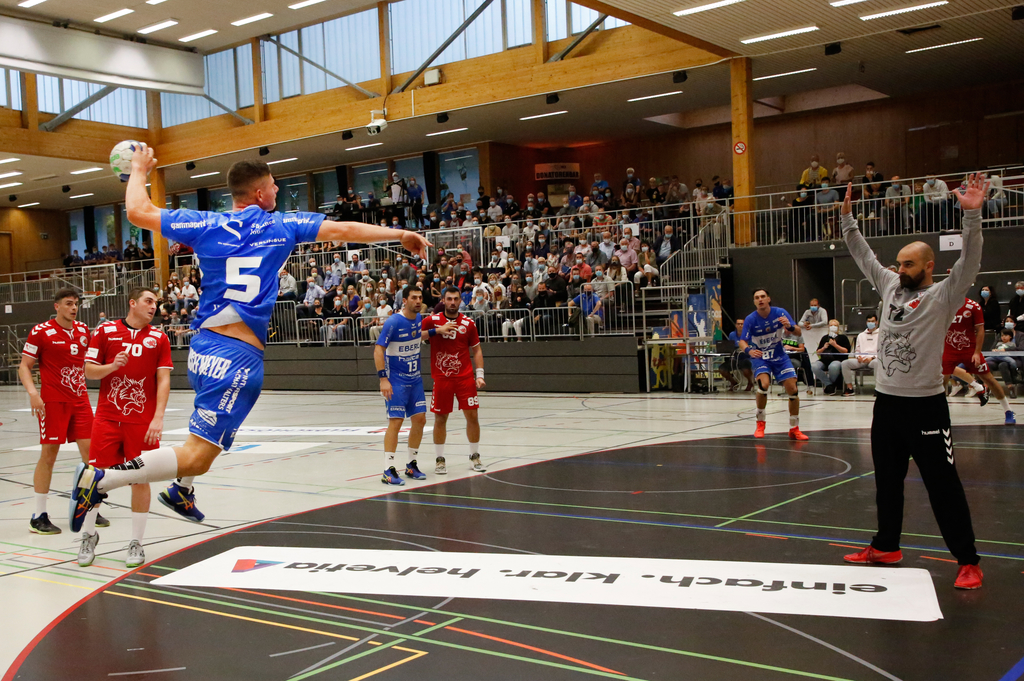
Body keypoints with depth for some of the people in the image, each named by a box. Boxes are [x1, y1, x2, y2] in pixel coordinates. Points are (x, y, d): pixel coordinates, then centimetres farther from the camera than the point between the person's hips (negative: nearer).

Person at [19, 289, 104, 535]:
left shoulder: (83, 330, 9)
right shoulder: (41, 331, -7)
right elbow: (24, 367, -6)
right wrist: (33, 393, -20)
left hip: (80, 401, 5)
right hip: (52, 402, -5)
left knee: (90, 453, 3)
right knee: (48, 456, -2)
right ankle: (39, 517, 8)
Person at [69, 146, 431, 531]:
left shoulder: (206, 226, 7)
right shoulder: (281, 226, 1)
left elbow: (138, 212, 10)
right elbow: (344, 230, 6)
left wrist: (140, 172, 28)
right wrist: (402, 235, 16)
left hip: (203, 346, 7)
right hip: (239, 355, -6)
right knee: (197, 456, -6)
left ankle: (181, 491, 41)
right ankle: (99, 479, -15)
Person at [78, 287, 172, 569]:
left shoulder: (159, 338, 4)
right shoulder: (105, 331, 4)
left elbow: (163, 380, 0)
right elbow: (89, 370, 5)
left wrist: (158, 418, -10)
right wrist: (112, 366, -15)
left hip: (142, 422, 0)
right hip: (107, 418, 0)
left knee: (140, 479, 1)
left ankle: (136, 543, 14)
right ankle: (89, 535, 24)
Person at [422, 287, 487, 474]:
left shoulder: (468, 323, 4)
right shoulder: (432, 320, 0)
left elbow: (476, 350, 10)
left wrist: (479, 375, 1)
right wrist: (436, 331, -18)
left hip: (465, 377, 1)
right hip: (441, 378, -1)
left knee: (472, 415, 0)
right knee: (440, 418, 3)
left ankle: (475, 456, 14)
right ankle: (439, 459, 14)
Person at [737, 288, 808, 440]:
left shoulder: (780, 313, -13)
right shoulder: (751, 319, -16)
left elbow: (799, 333, -10)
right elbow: (742, 342, -17)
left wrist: (790, 326, -33)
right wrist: (749, 350, -40)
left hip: (779, 356, 2)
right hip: (760, 357, -2)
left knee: (793, 389, -7)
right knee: (763, 384, -28)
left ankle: (794, 429, 11)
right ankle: (760, 424, -7)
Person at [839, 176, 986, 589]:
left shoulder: (942, 296, -8)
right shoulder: (890, 287, 9)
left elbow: (969, 263, -22)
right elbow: (864, 257, 17)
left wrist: (972, 215, -32)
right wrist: (848, 219, 12)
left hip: (925, 404, -7)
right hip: (886, 400, 7)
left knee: (943, 484, -3)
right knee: (886, 480, 16)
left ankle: (967, 561, 5)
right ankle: (886, 547, 30)